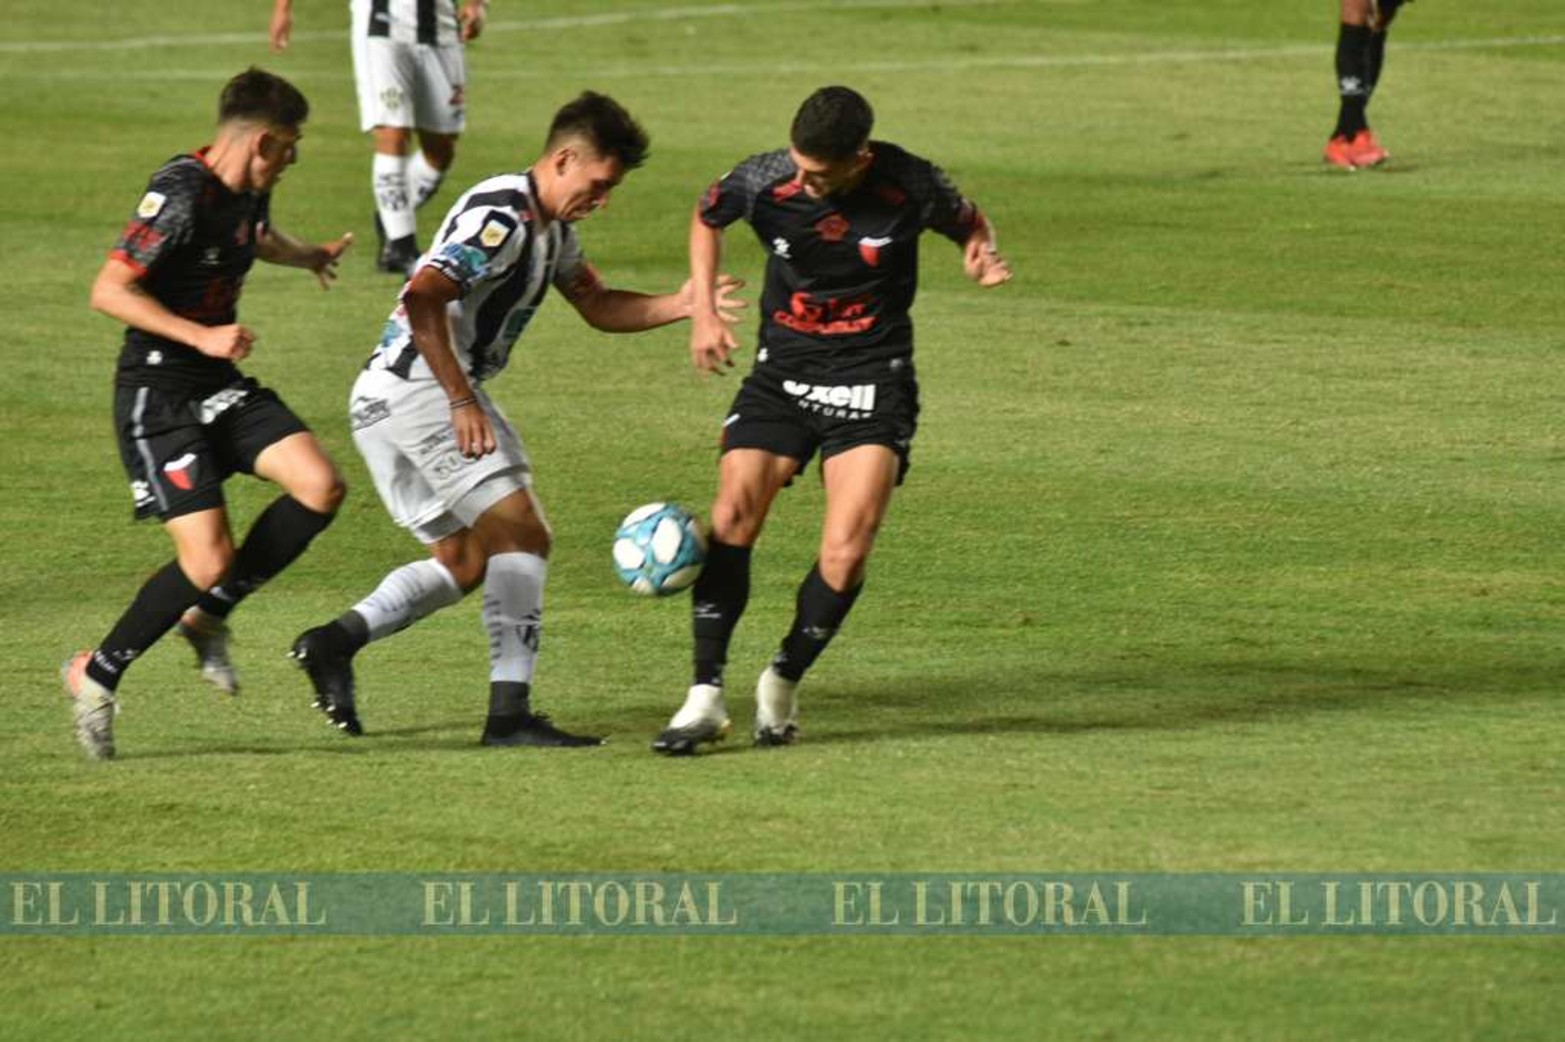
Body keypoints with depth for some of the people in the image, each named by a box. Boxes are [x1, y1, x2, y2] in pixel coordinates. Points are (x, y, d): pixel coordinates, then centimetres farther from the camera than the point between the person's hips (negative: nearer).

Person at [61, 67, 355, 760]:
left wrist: (310, 257, 52)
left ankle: (209, 616, 9)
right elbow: (109, 291, -24)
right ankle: (97, 676, 4)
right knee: (209, 559, -17)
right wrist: (202, 336, -29)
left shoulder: (248, 191, 7)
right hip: (157, 395, -9)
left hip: (219, 387, 9)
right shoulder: (180, 196, -21)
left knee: (320, 487, -10)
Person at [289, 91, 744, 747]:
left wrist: (680, 306, 8)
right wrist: (463, 401, -30)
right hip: (418, 387, -11)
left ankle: (336, 641, 2)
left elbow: (599, 307, 24)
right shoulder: (502, 217, -17)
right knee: (521, 534, -13)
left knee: (464, 562, 13)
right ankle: (509, 713, -19)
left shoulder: (553, 228, 17)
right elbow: (424, 300, -27)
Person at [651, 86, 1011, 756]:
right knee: (730, 520, -14)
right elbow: (707, 217, 12)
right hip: (781, 371, 2)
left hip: (872, 380, -2)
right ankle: (706, 695, -7)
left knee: (846, 550, -15)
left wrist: (982, 255, -14)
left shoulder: (910, 187, -14)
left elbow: (967, 222, 8)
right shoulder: (764, 181, -12)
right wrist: (703, 311, 4)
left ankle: (784, 683, 8)